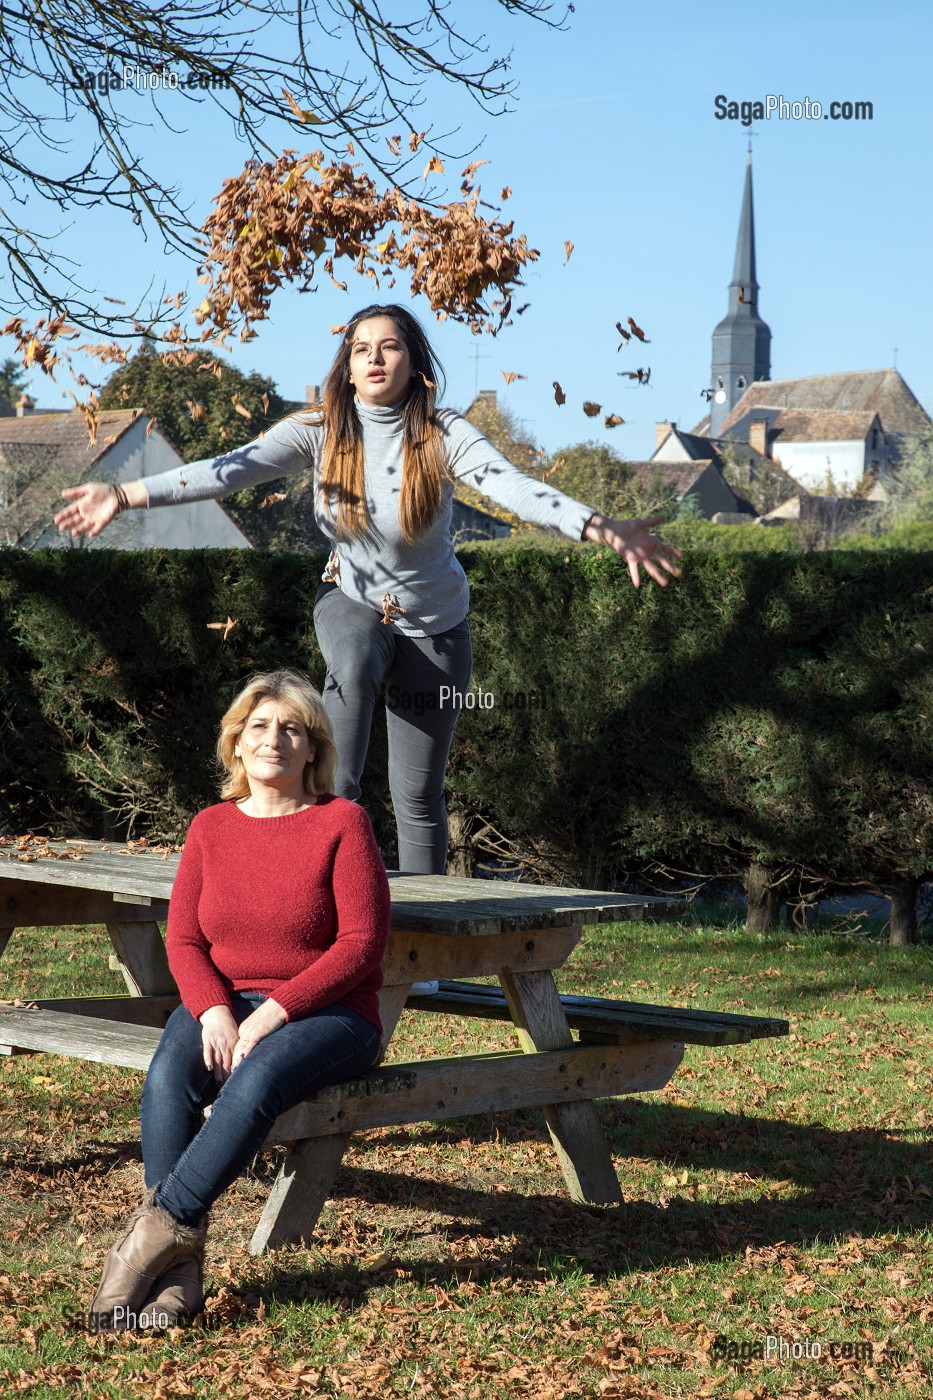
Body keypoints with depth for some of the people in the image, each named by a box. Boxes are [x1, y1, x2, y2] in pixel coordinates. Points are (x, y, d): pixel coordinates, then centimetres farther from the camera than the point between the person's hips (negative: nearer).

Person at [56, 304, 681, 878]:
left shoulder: (442, 434, -19)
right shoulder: (322, 431, -13)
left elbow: (515, 485, -35)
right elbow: (232, 468, -24)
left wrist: (601, 528, -53)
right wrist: (126, 495, -37)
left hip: (433, 618, -1)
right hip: (353, 600, 1)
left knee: (418, 793, 3)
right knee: (354, 666, -37)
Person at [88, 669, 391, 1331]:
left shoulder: (343, 822, -4)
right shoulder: (211, 827, 9)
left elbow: (362, 942, -11)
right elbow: (183, 939, 5)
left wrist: (273, 1012, -19)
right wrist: (214, 1012, -16)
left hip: (327, 1013, -3)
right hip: (223, 1006, 3)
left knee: (256, 1082, -35)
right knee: (167, 1080, -28)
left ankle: (160, 1224, -29)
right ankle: (180, 1269, -31)